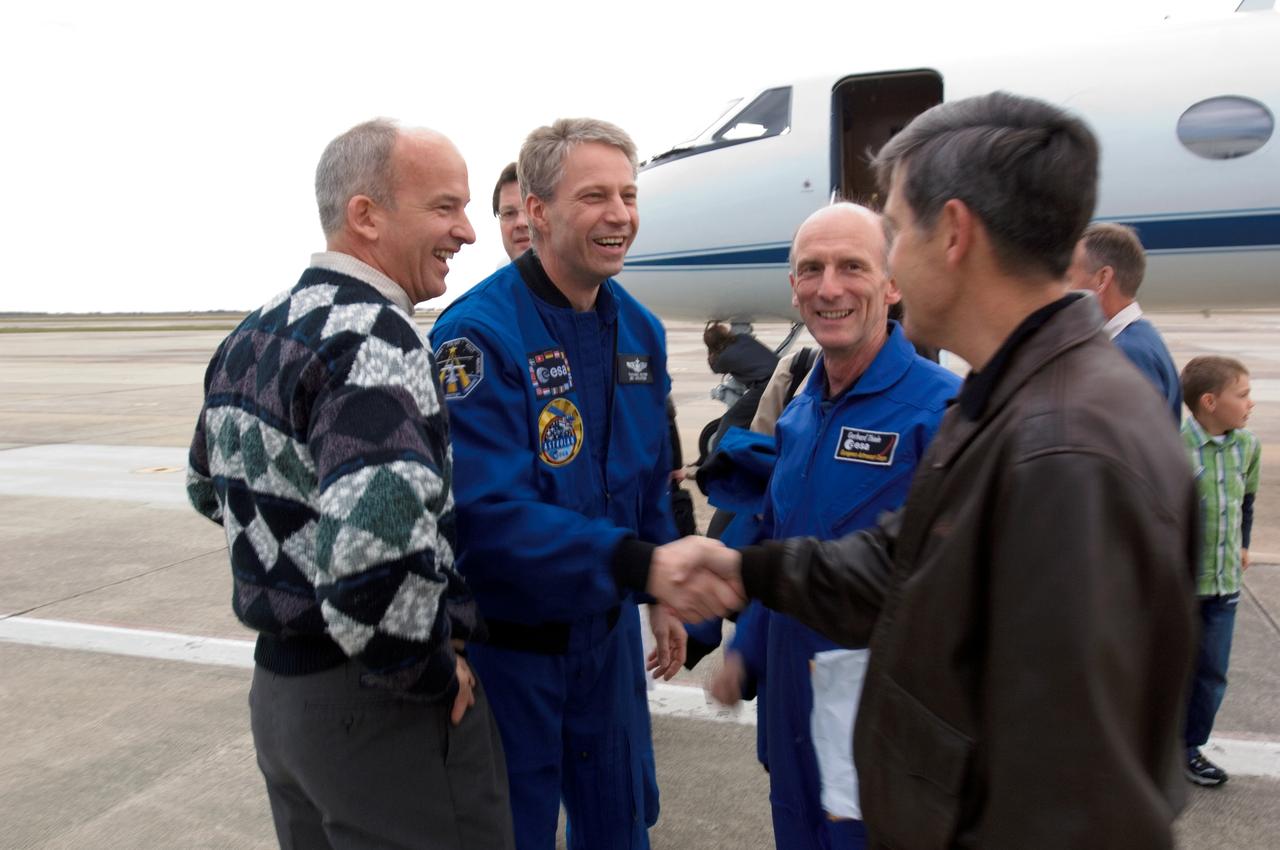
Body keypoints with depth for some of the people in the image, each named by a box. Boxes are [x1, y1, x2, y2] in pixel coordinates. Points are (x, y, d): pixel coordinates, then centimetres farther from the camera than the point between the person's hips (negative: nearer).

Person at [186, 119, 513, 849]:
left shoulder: (251, 337, 6)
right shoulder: (371, 336, -23)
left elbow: (210, 487, 20)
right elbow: (378, 535, -37)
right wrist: (433, 674, -21)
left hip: (277, 687, 9)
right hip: (381, 707, -8)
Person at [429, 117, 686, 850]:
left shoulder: (640, 329, 1)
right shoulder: (479, 334, -22)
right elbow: (490, 514, -31)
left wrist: (663, 594, 12)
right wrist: (635, 561, -40)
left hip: (608, 627, 6)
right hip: (508, 637, -6)